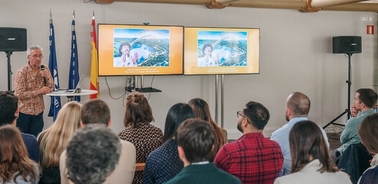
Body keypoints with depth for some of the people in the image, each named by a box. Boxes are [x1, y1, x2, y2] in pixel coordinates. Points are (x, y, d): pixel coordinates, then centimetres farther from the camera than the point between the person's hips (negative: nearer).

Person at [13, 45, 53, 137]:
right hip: (23, 112, -4)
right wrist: (39, 91, -20)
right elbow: (20, 94, -20)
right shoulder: (21, 72, -14)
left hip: (38, 112, 4)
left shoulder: (44, 69, 1)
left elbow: (50, 89, 1)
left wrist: (47, 77, -16)